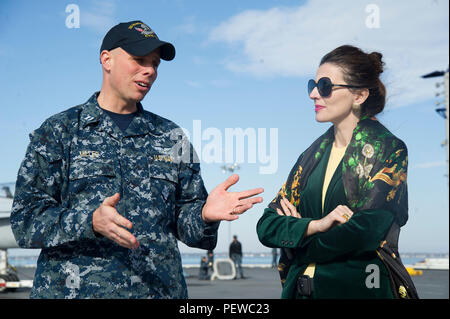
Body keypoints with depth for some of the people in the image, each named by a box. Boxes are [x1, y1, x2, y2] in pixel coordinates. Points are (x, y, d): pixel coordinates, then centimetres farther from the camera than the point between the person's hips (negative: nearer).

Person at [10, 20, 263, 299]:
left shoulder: (172, 138, 11)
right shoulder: (58, 132, 2)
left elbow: (185, 222, 10)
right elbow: (26, 219, -6)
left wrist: (205, 215, -13)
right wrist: (90, 221, -23)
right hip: (73, 289, -2)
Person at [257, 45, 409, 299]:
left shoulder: (389, 150, -8)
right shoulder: (314, 153, 7)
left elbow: (367, 231, -20)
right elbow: (266, 226, 2)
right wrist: (315, 225, -16)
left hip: (358, 289, -5)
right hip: (299, 288, 5)